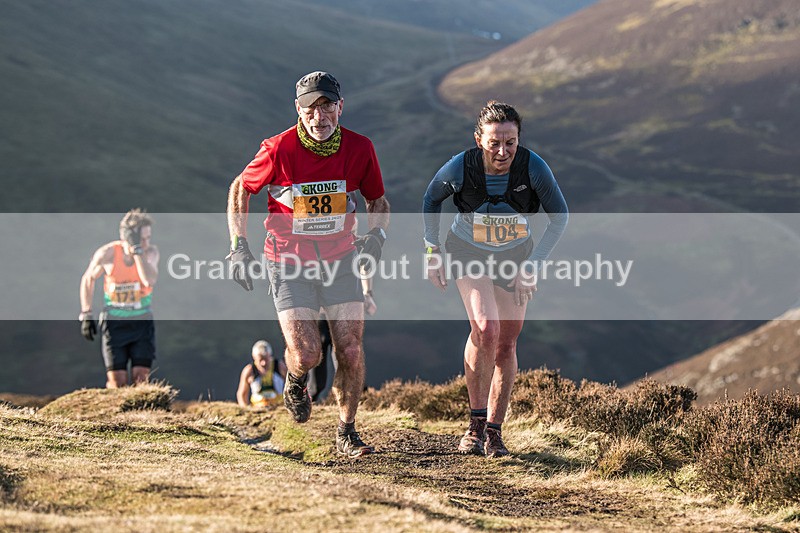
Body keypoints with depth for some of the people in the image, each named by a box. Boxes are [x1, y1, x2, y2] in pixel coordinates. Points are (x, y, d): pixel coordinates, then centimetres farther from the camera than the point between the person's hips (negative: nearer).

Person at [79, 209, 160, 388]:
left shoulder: (151, 251, -11)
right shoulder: (108, 253, -13)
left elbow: (150, 280, -31)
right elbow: (88, 279, 4)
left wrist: (137, 249, -32)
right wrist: (86, 315, 2)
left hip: (142, 321, 1)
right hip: (114, 323, -1)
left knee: (140, 379, -7)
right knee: (117, 382, -4)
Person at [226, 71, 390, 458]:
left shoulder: (359, 148, -9)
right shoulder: (278, 150, -17)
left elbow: (377, 200, 9)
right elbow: (240, 189, 1)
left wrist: (375, 235, -10)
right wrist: (238, 246, -6)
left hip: (339, 261, 2)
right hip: (288, 262, -2)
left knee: (351, 351, -5)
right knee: (306, 354, -14)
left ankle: (346, 433, 14)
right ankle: (296, 383, 24)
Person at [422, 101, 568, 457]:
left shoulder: (533, 168, -26)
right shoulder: (460, 168, -26)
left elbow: (559, 216, -11)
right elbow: (432, 199, -3)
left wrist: (532, 265, -16)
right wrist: (432, 250, -3)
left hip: (515, 254, 2)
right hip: (468, 251, -2)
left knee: (507, 343, 3)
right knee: (485, 329, -23)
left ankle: (494, 431, 17)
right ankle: (476, 421, -8)